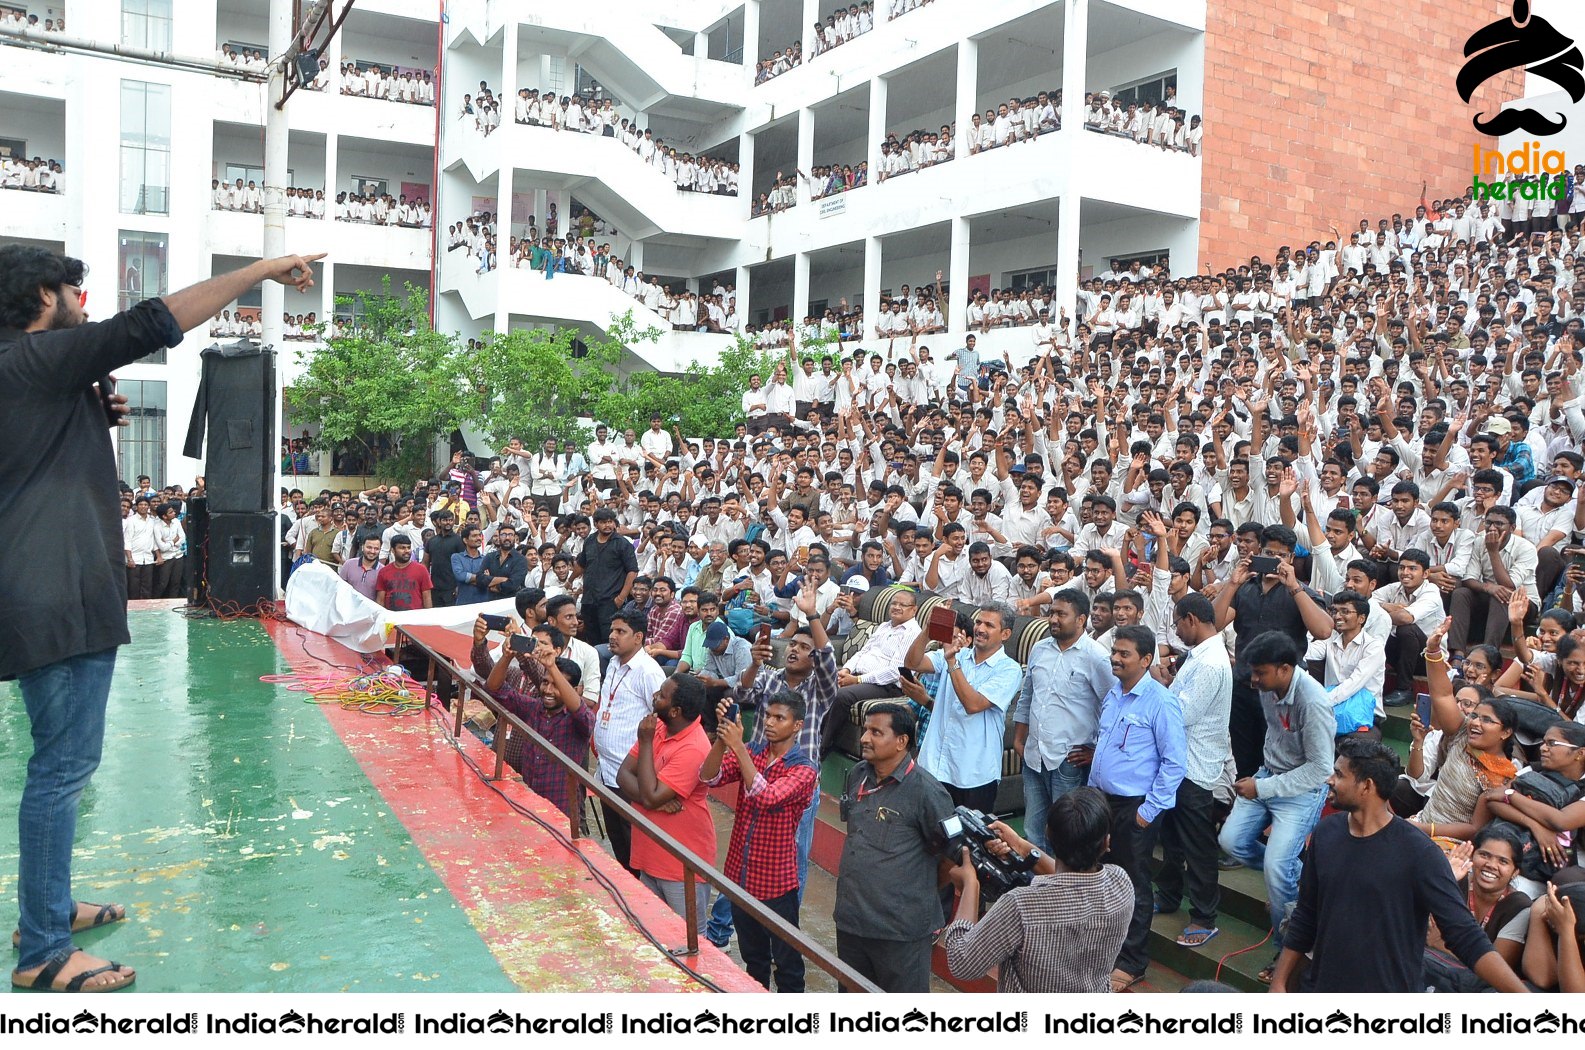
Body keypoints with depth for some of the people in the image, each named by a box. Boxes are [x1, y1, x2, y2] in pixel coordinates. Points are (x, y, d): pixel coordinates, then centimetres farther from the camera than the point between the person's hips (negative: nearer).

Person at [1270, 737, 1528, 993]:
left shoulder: (1418, 852, -17)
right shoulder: (1326, 832, -3)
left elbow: (1466, 937, -17)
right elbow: (1305, 917, 6)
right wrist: (1279, 983, 6)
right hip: (1320, 988, 4)